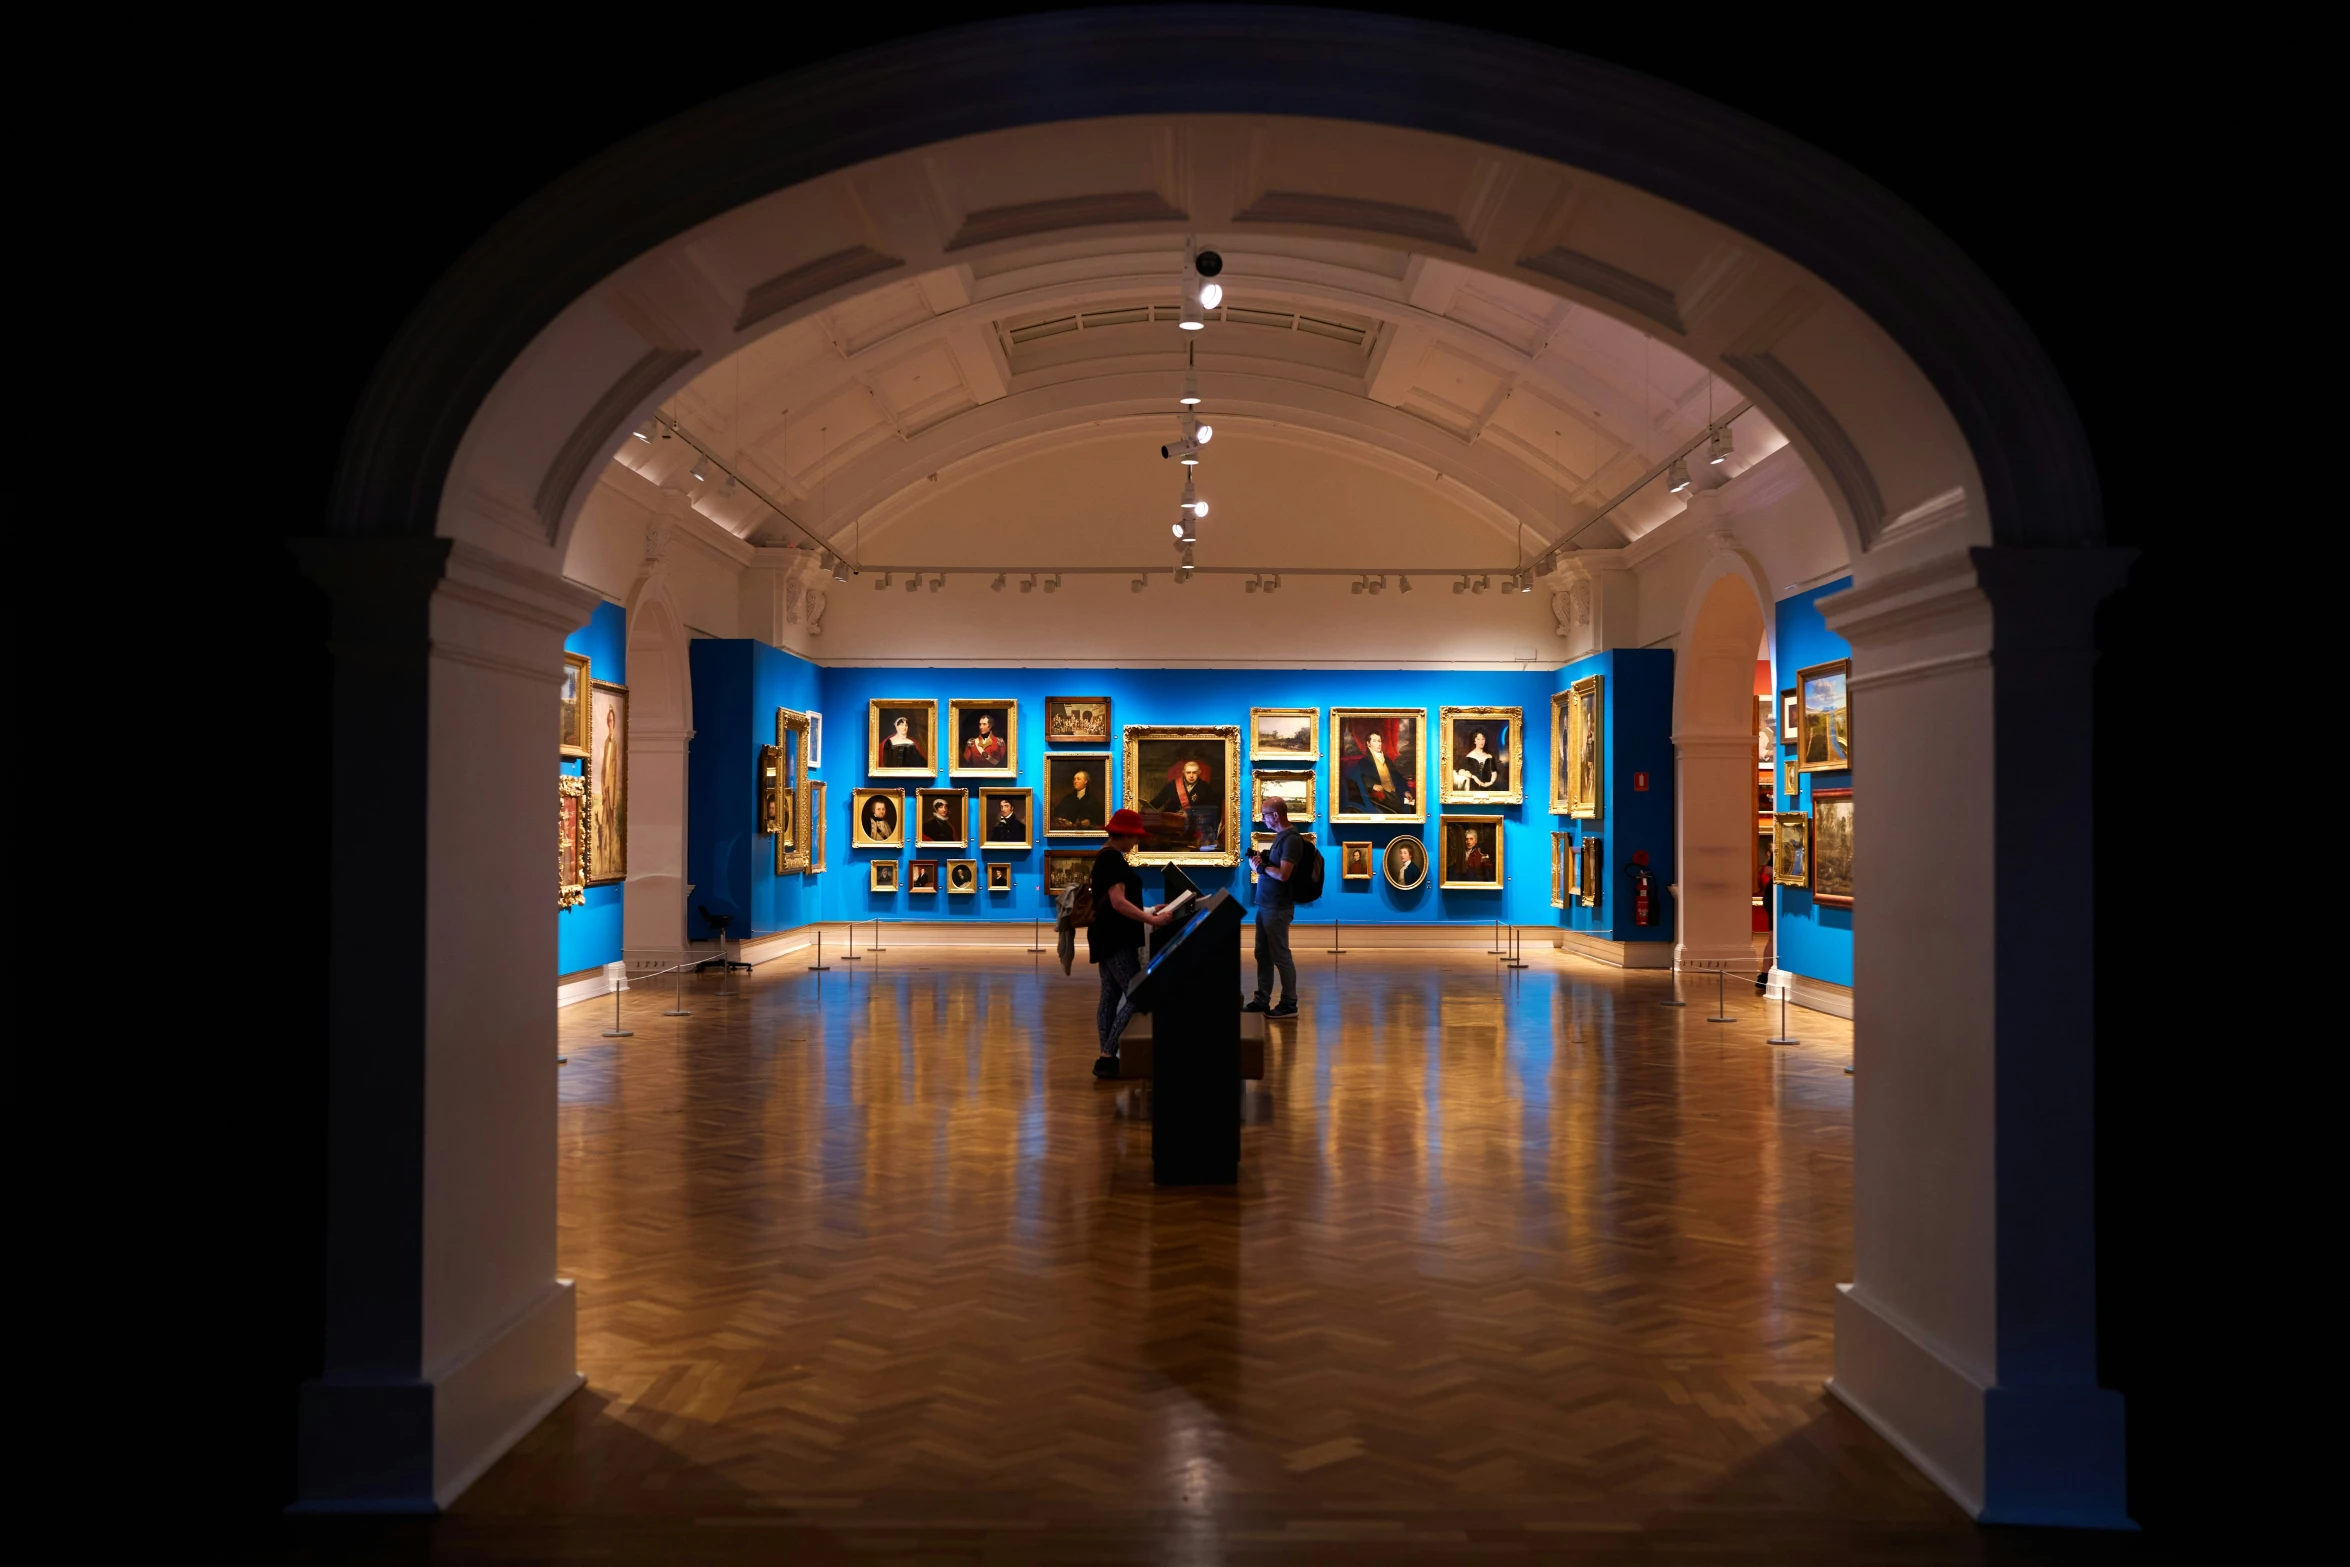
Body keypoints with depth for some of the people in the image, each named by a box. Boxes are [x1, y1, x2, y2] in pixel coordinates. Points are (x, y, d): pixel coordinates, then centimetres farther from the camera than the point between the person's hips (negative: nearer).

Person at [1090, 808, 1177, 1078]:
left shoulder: (1107, 857, 15)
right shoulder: (1112, 858, -17)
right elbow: (1118, 902, -25)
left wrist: (1147, 911, 17)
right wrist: (1152, 920, -24)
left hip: (1112, 938, 11)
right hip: (1115, 939, -11)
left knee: (1110, 996, 9)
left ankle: (1107, 1059, 10)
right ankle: (1107, 1058, -11)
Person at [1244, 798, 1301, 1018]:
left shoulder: (1290, 839, -16)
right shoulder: (1279, 836, 14)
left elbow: (1283, 874, -24)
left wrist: (1262, 866, -10)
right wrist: (1261, 861, 1)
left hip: (1278, 908, -10)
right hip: (1265, 905, 10)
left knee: (1280, 956, -4)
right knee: (1263, 954, 13)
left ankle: (1289, 1005, 3)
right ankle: (1262, 1000, 20)